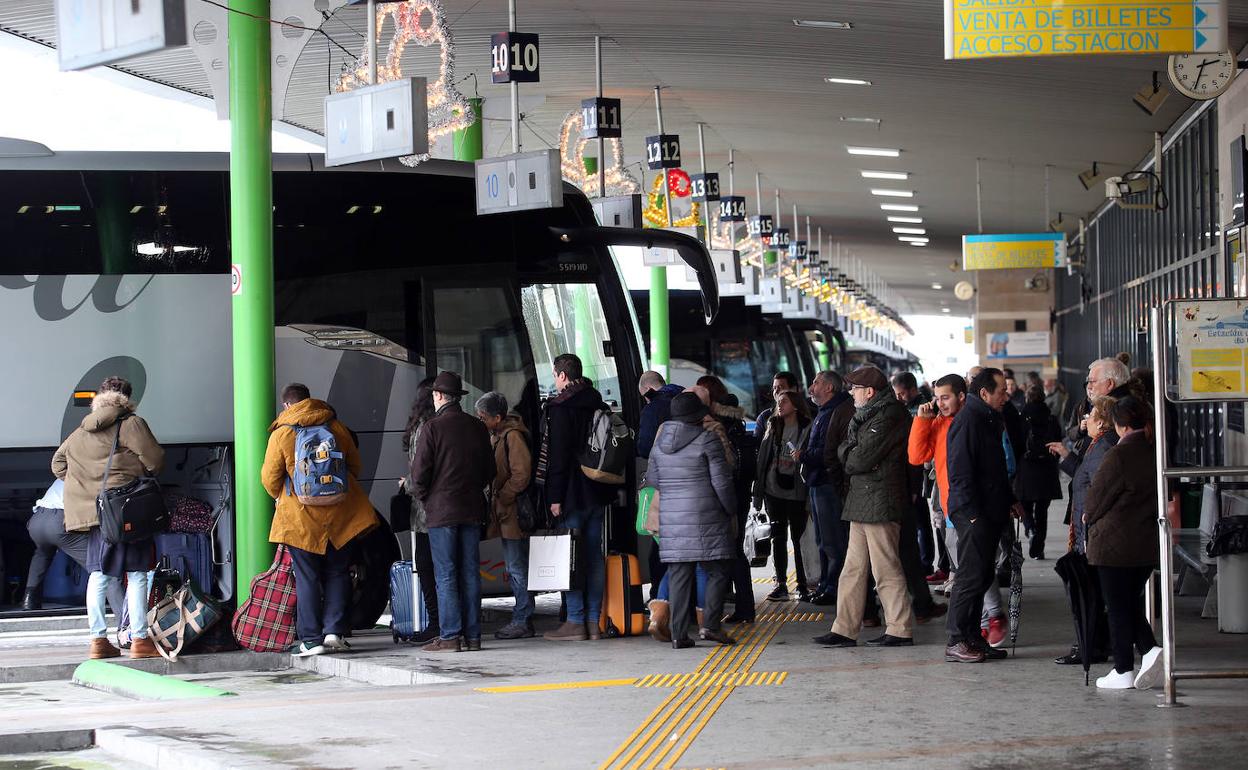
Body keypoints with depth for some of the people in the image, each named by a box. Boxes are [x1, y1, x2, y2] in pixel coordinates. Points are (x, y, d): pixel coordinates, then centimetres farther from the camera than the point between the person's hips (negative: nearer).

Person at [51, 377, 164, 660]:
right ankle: (139, 640, -5)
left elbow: (58, 464, 23)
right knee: (136, 574, -3)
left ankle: (98, 639, 8)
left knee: (99, 574, 9)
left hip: (91, 510, 6)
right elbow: (155, 461, -8)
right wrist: (144, 474, 13)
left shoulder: (80, 432, 15)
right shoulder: (131, 424, -5)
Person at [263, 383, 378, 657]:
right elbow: (355, 466, 12)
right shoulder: (336, 427, 5)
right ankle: (334, 632, 5)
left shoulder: (281, 434, -4)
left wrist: (280, 496, 19)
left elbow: (270, 478, -2)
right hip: (341, 514, 2)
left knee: (306, 578, 4)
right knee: (337, 573, 11)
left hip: (300, 516, -2)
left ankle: (311, 639, 2)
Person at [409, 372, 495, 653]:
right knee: (470, 574, 7)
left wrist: (424, 498, 5)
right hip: (472, 509, 5)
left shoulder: (433, 427, -9)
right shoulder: (477, 427, 8)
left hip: (442, 511, -5)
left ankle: (450, 636, -6)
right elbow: (490, 470, 11)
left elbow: (420, 471, -11)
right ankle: (472, 636, 7)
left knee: (446, 576, -3)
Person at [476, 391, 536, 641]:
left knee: (518, 569, -6)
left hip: (514, 514, -10)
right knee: (514, 569, 13)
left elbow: (521, 475, -21)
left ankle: (522, 622, -3)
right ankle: (522, 620, 18)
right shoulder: (496, 435, 17)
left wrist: (501, 498, -16)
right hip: (505, 514, 10)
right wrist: (496, 499, 13)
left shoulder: (513, 436, -15)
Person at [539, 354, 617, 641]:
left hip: (573, 494, -8)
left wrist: (555, 497, -15)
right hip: (598, 493, 8)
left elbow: (558, 455, -17)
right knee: (594, 555, 10)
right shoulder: (598, 405, 13)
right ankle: (594, 621, 11)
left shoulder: (560, 408, -12)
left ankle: (575, 622, -6)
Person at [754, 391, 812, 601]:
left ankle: (802, 585, 6)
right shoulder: (773, 427, 11)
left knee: (799, 538, 0)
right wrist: (759, 487, 5)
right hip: (774, 489, 4)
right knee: (778, 538, 5)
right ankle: (780, 584, 8)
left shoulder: (806, 428, -2)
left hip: (796, 491, -4)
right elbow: (763, 457, 10)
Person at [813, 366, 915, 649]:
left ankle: (900, 630, 0)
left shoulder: (888, 416, -14)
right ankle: (844, 630, 12)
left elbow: (861, 458, -17)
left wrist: (847, 457, 1)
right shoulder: (868, 416, 19)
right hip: (862, 501, 10)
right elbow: (846, 449, 18)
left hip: (880, 501, -10)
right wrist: (849, 453, -2)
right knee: (853, 569, 9)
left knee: (886, 570, -5)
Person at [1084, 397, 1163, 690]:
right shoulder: (1157, 452, 1)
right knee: (1132, 603, 19)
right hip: (1149, 542, 7)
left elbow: (1097, 495, -9)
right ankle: (1150, 649, -1)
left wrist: (1089, 517, 11)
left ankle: (1123, 671, 7)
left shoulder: (1119, 455, -18)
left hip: (1114, 544, -7)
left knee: (1118, 607, 3)